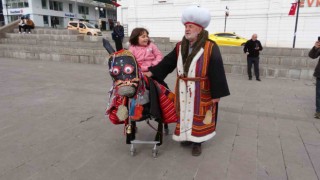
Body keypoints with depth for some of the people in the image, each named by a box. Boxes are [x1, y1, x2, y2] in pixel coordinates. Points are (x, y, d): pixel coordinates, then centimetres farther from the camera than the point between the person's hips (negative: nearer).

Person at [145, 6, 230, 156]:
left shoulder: (210, 47, -12)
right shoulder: (180, 47, 4)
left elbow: (216, 71, -13)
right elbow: (168, 62, 8)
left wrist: (217, 93, -15)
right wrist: (152, 72, 1)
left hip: (201, 91, -5)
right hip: (183, 90, 5)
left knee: (198, 115, 7)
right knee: (185, 113, 15)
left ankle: (197, 142, 25)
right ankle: (187, 136, 35)